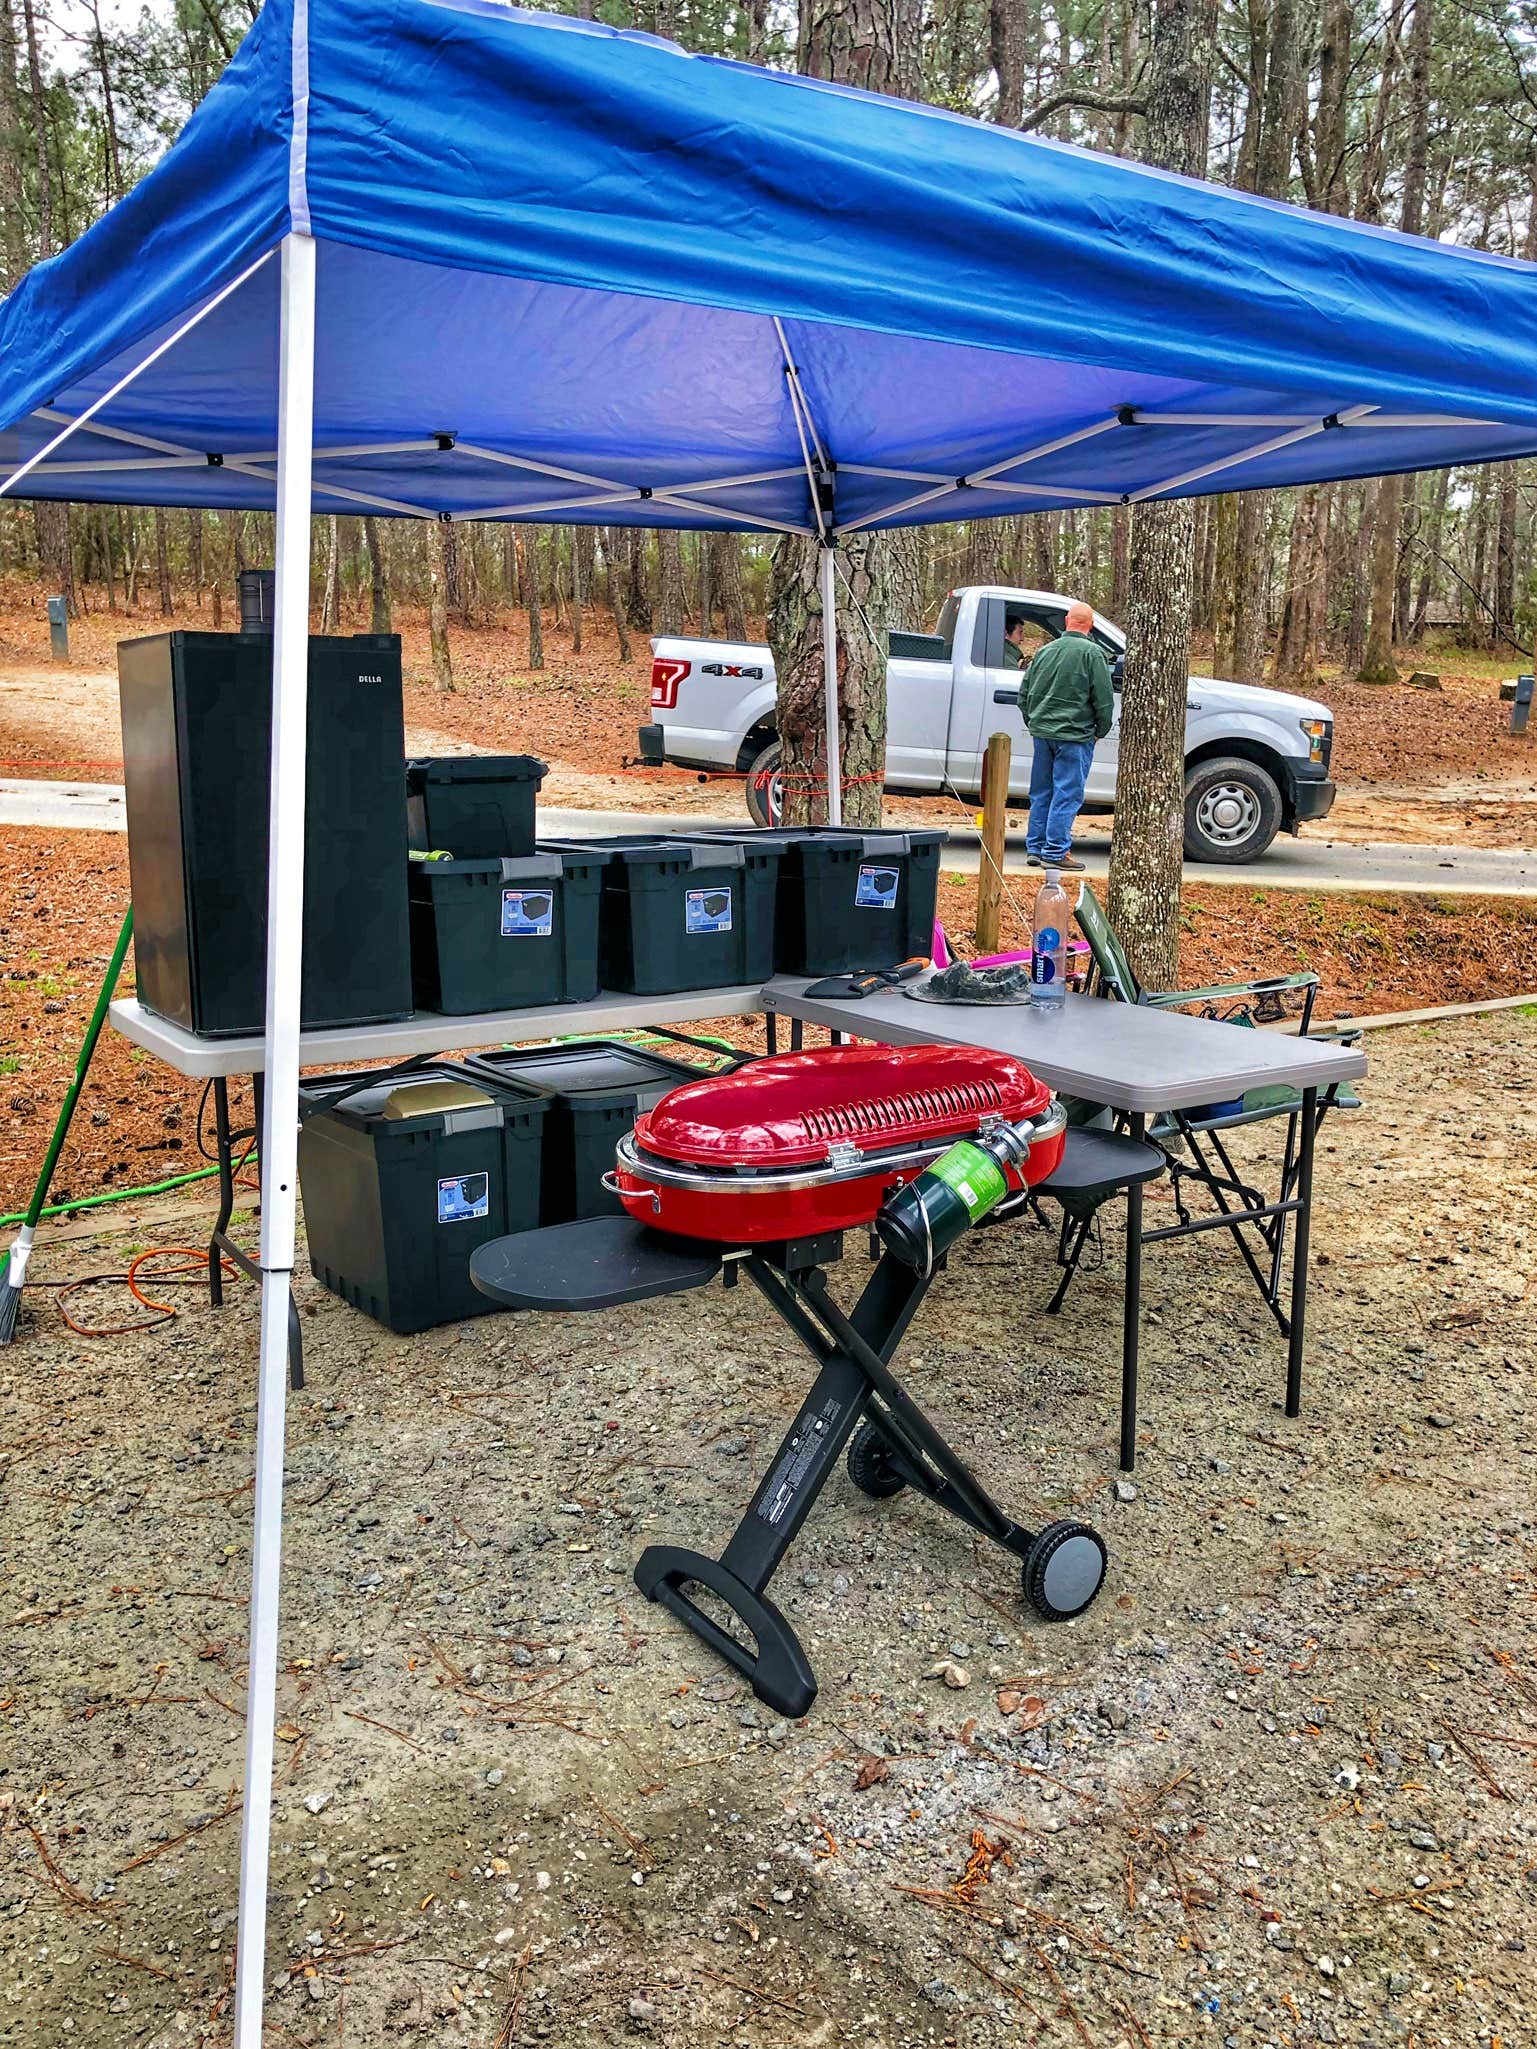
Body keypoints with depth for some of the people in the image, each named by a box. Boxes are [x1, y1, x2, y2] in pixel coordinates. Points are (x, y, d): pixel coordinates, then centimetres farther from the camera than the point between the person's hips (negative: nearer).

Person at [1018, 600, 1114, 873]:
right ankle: (1055, 853, -4)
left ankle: (1035, 848, 17)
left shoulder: (1045, 651, 10)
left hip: (1041, 731, 6)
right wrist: (1100, 731, 5)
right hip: (1074, 735, -6)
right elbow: (1104, 699, -8)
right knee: (1066, 795, -3)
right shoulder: (1092, 653, -8)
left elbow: (1024, 693, 16)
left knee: (1041, 793, 14)